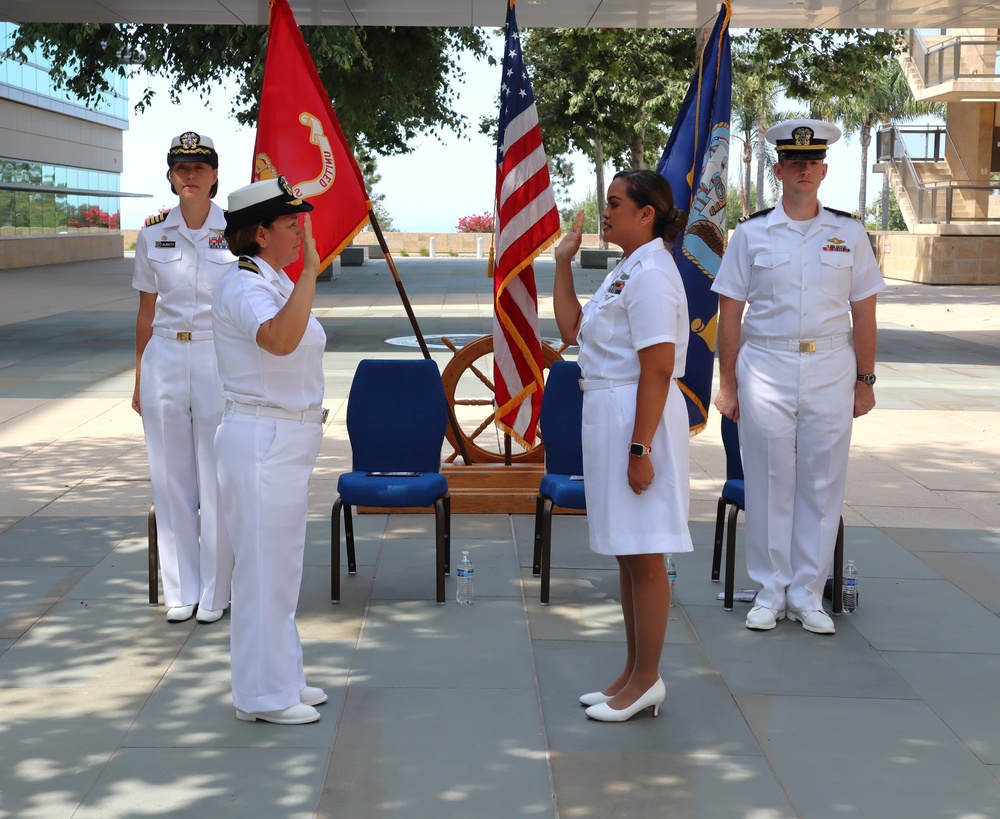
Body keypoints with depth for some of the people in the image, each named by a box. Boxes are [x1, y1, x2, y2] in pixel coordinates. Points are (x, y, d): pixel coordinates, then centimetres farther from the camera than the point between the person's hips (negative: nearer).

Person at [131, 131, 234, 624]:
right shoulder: (152, 233, 5)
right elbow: (146, 311, 10)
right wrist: (139, 377, 9)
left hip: (220, 360, -2)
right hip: (164, 359, 3)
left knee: (217, 478, 1)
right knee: (171, 478, 7)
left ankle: (215, 592, 12)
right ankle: (181, 590, 18)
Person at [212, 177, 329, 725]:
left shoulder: (276, 283, 13)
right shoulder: (244, 288, -18)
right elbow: (279, 340, -40)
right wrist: (311, 272, -39)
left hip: (288, 439, 10)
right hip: (261, 439, -10)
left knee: (279, 564, 17)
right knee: (263, 566, -2)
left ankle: (281, 679, 28)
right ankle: (262, 695, 8)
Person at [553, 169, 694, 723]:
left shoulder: (651, 275, -17)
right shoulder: (625, 272, 15)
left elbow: (658, 369, -22)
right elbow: (571, 329, 19)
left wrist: (640, 448, -23)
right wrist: (563, 262, 14)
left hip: (638, 420, -11)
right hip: (607, 417, 11)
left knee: (643, 556, -1)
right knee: (626, 555, 15)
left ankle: (647, 679, 9)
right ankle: (633, 674, 24)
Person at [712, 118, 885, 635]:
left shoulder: (849, 233, 7)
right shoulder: (752, 234, 3)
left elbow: (863, 314, 8)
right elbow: (730, 313, 3)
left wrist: (865, 380, 5)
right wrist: (728, 384, 0)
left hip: (830, 370, 1)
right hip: (765, 369, -1)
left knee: (822, 485, 5)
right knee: (768, 484, 3)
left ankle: (807, 596, 15)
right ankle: (769, 594, 15)